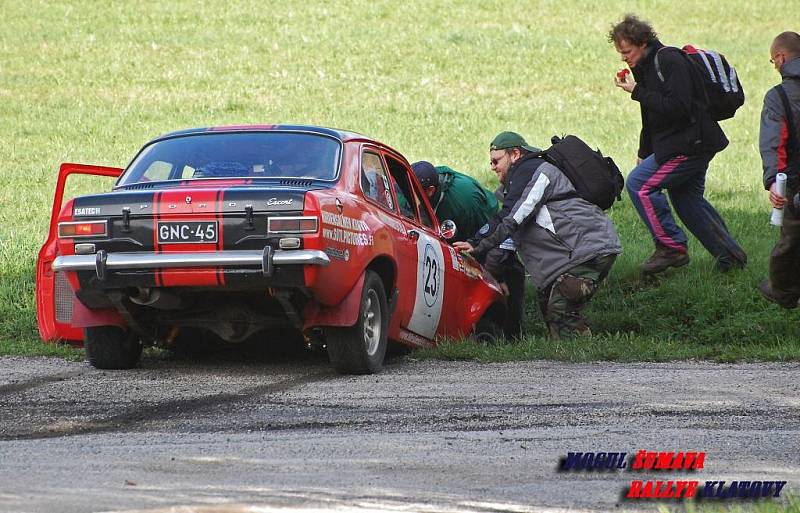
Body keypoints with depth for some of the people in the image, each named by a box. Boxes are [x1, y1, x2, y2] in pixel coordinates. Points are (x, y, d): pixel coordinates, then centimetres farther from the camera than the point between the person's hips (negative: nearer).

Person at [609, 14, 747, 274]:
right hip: (692, 143, 11)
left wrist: (637, 92, -21)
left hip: (690, 143, -11)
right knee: (687, 198, 16)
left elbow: (677, 106, -27)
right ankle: (729, 254, 23)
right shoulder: (646, 66, 15)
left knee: (639, 184, -13)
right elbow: (651, 118, 22)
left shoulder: (670, 60, -17)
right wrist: (644, 153, 19)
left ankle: (672, 247, -8)